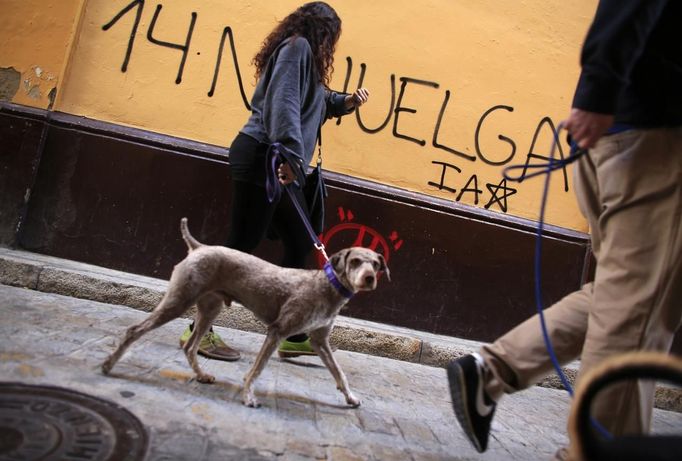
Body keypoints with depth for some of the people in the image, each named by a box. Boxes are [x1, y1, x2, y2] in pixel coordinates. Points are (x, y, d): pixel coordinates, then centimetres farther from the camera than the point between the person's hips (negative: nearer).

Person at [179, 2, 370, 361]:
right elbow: (283, 102, -19)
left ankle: (292, 336, 16)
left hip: (277, 166, 10)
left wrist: (345, 102, 26)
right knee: (242, 245, -9)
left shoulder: (300, 52, 26)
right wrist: (290, 154, -28)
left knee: (300, 246, 9)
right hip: (263, 159, -10)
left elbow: (313, 100, 40)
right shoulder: (298, 46, -4)